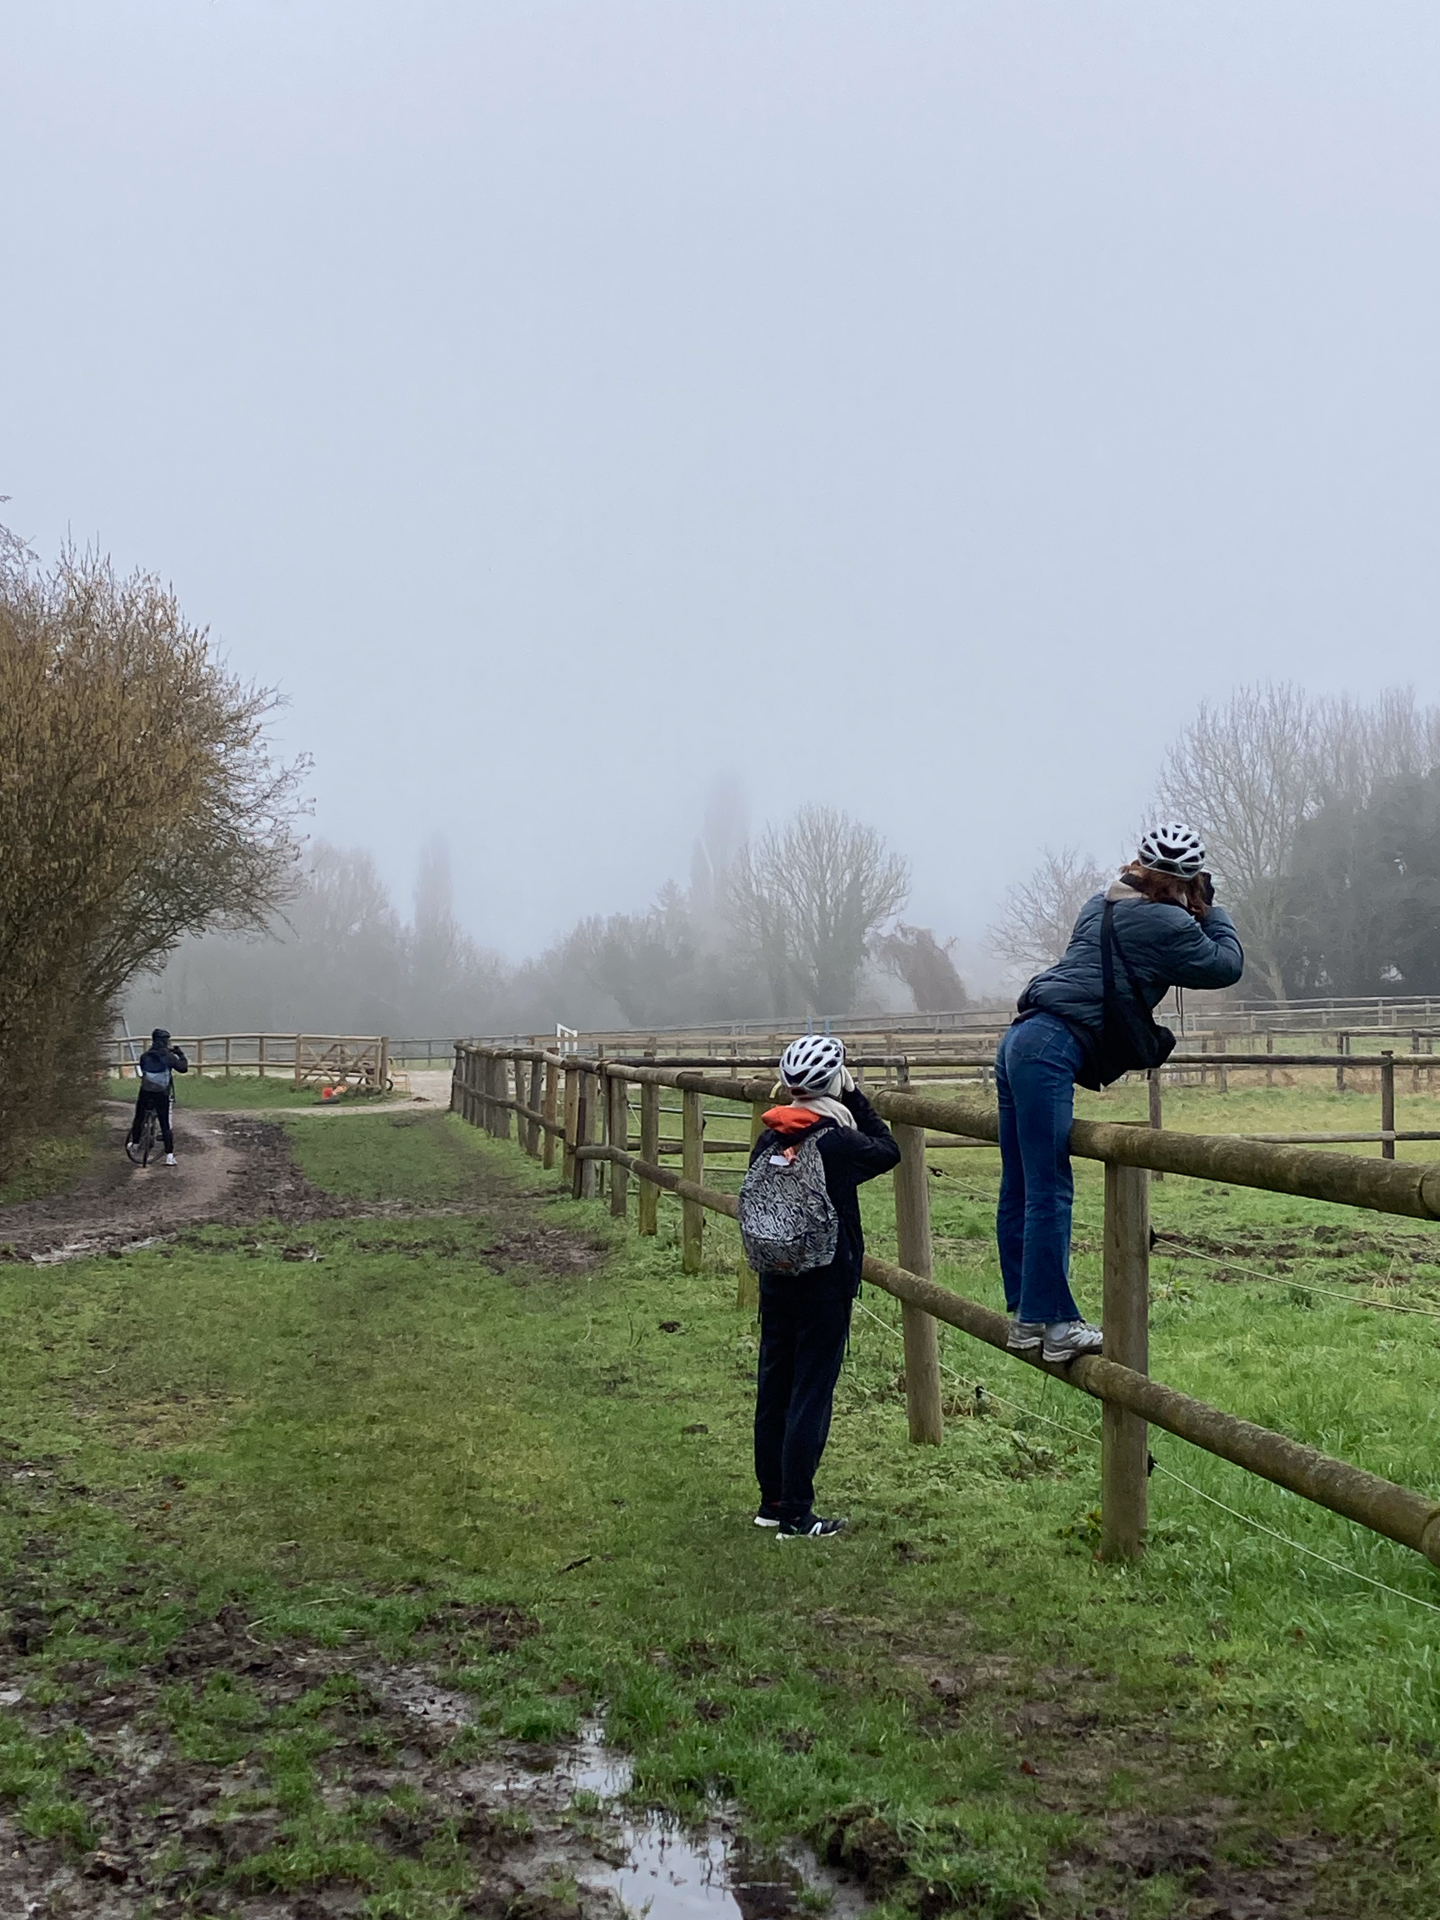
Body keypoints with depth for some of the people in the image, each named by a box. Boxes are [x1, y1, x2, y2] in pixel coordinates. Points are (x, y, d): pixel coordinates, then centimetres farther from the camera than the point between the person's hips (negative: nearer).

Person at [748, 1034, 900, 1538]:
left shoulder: (768, 1141, 2)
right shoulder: (837, 1142, -16)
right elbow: (888, 1151, 1)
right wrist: (856, 1098, 5)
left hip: (775, 1283, 6)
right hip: (825, 1285, -6)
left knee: (773, 1388, 13)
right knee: (811, 1395, -1)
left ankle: (771, 1500, 24)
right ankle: (795, 1515, 2)